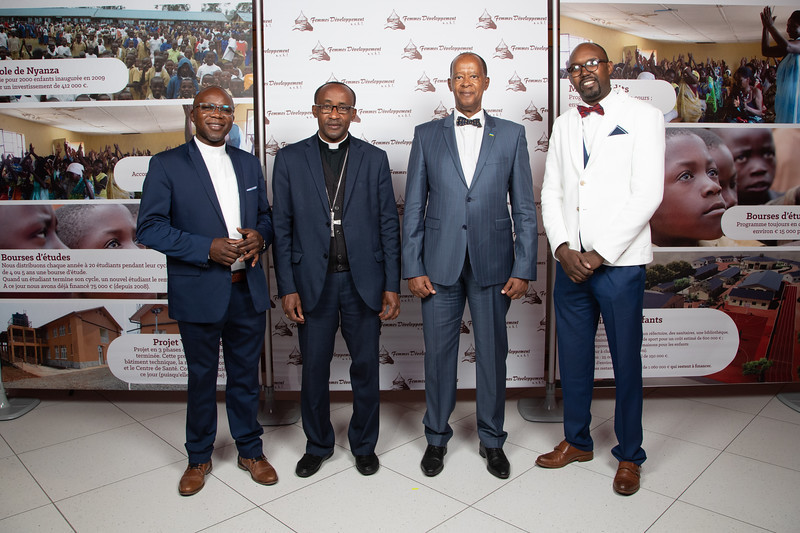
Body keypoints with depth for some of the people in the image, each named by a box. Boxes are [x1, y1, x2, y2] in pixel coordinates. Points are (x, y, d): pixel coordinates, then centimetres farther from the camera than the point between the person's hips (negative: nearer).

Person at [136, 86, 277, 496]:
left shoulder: (249, 164, 10)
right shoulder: (167, 165, -4)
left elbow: (265, 215, 17)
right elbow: (149, 228, -9)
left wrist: (259, 236, -7)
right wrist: (208, 248, -19)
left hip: (248, 291, 4)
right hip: (199, 293, -3)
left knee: (246, 375, 15)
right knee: (201, 379, 13)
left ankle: (250, 450, 34)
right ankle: (199, 458, 34)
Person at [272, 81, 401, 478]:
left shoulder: (374, 159, 4)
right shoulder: (290, 159, 4)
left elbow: (388, 225, 3)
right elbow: (282, 228, 2)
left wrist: (391, 285, -2)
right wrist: (287, 288, -4)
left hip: (363, 281, 0)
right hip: (313, 282, 0)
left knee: (365, 367, 9)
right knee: (314, 369, 10)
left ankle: (364, 445, 30)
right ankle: (317, 445, 31)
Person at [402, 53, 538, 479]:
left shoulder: (511, 135, 6)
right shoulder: (427, 135, 7)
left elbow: (524, 208, 4)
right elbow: (414, 208, 4)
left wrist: (523, 269, -3)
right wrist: (412, 268, -2)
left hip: (493, 264, 0)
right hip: (440, 264, 0)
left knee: (493, 353, 9)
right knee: (438, 352, 8)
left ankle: (492, 440, 29)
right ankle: (437, 438, 28)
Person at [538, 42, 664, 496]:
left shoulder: (643, 116, -1)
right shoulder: (564, 125, 14)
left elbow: (648, 194, -9)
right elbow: (551, 193, 11)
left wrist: (600, 253, -14)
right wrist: (563, 247, -5)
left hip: (619, 262, -4)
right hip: (570, 261, 5)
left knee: (626, 362, 6)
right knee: (573, 357, 13)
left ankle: (629, 456, 24)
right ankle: (577, 441, 31)